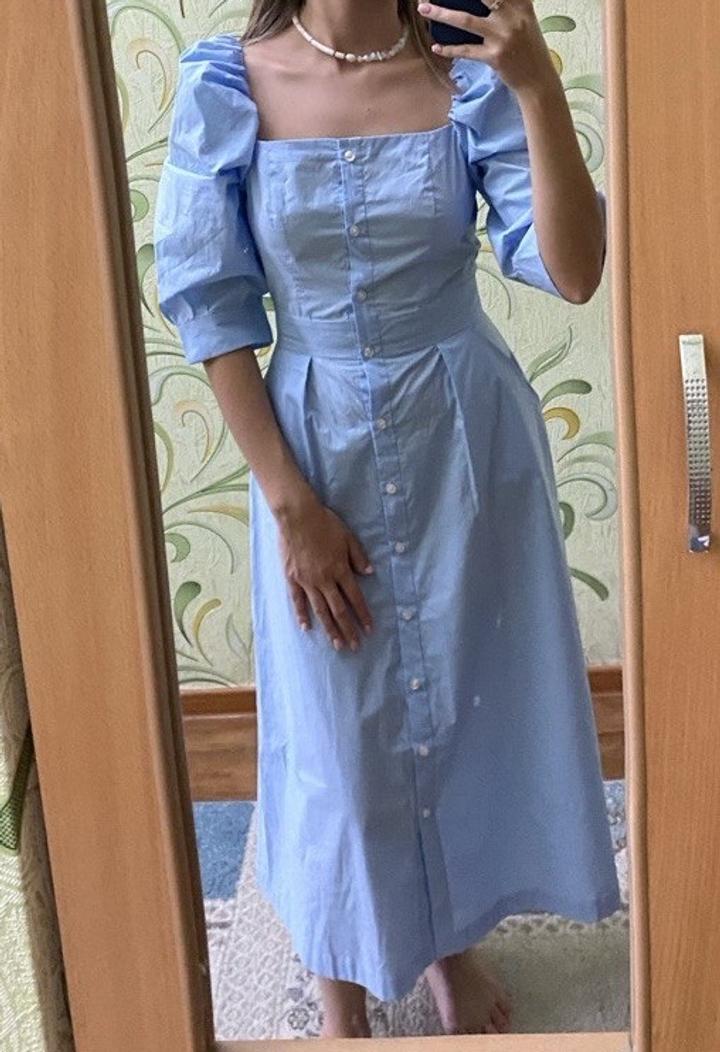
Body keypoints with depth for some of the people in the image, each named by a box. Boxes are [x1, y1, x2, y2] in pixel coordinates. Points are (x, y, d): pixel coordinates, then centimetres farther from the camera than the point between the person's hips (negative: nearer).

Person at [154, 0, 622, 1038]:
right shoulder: (228, 85, -9)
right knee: (334, 726, 12)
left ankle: (452, 941, 44)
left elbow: (572, 271, -15)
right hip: (318, 449, -1)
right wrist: (289, 501, -10)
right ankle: (343, 986, 38)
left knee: (468, 696, 16)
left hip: (467, 443, 1)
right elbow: (211, 306, -7)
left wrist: (538, 85, -27)